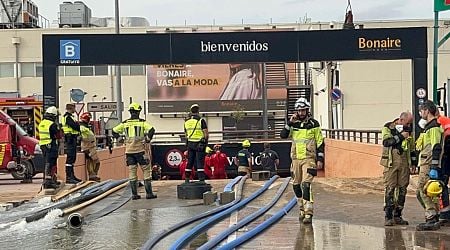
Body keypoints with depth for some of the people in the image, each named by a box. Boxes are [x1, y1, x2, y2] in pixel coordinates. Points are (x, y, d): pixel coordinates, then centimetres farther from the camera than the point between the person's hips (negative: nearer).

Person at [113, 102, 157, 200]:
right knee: (146, 171, 4)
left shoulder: (125, 123, 6)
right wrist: (148, 139, -6)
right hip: (140, 150, -3)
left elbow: (114, 131, 10)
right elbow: (151, 130, -19)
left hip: (129, 151, 4)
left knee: (132, 172, 8)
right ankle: (149, 193, 2)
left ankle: (134, 194, 8)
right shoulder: (142, 122, -4)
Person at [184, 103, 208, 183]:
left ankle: (187, 179, 17)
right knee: (200, 162, -4)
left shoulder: (186, 122, 7)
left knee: (189, 162, 13)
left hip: (190, 143, 5)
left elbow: (186, 135, 14)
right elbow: (206, 133, -12)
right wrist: (205, 141, 1)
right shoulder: (201, 121, -10)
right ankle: (201, 180, -7)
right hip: (199, 144, -5)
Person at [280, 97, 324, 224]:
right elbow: (283, 135, -4)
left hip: (309, 158, -4)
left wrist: (320, 159, -4)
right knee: (296, 185, 10)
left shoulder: (314, 124, -1)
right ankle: (302, 209, 26)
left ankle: (308, 213, -17)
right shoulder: (294, 124, 8)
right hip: (296, 158, 5)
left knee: (306, 185, -16)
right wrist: (289, 122, -14)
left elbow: (320, 142, 2)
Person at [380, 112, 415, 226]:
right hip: (391, 162, -5)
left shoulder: (408, 130, 15)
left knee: (402, 189, 3)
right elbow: (386, 141, -16)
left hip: (405, 162, 5)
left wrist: (414, 162, 19)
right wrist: (400, 136, -15)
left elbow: (412, 147, 22)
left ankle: (397, 216, 11)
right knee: (390, 188, -7)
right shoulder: (387, 128, -1)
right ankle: (388, 217, -5)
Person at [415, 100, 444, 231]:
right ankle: (433, 219, 16)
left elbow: (436, 148, -20)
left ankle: (432, 220, -8)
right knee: (421, 192, 11)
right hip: (425, 164, 10)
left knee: (424, 192, -10)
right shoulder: (429, 126, 20)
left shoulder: (434, 127, -12)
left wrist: (434, 168, -25)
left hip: (429, 165, -10)